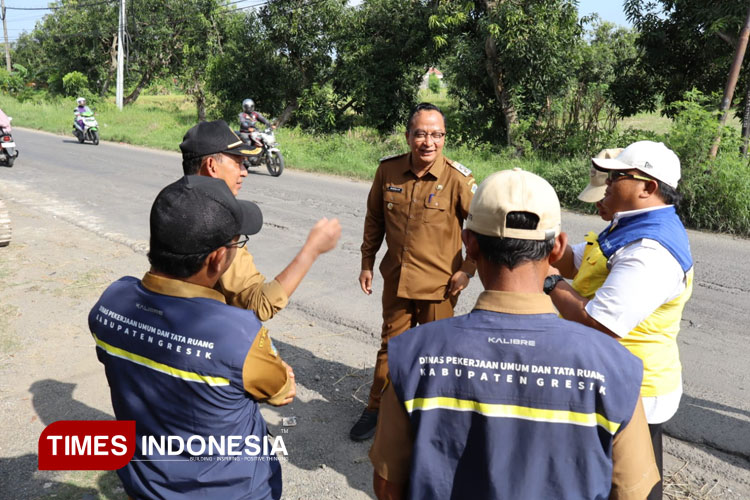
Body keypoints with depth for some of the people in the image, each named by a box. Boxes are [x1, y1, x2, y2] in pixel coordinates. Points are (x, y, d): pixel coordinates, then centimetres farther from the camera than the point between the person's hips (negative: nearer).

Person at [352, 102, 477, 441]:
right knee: (390, 345, 19)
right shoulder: (388, 170, -5)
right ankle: (377, 408, 36)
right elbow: (374, 220, 8)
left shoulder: (458, 179, -16)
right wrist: (367, 263, 9)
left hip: (439, 283, -3)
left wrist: (467, 269, -9)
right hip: (396, 278, 3)